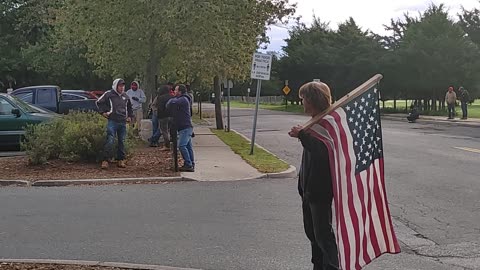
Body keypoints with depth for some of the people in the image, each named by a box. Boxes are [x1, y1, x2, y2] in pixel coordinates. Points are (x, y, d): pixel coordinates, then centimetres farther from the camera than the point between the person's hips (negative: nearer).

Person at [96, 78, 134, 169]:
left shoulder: (125, 96, 15)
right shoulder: (109, 94, 0)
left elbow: (130, 107, 31)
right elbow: (99, 102, 7)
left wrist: (130, 116, 21)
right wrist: (103, 112, 0)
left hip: (123, 122, 5)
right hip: (112, 121, -5)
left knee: (122, 141, 8)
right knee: (110, 141, -13)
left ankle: (121, 160, 16)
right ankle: (105, 160, -13)